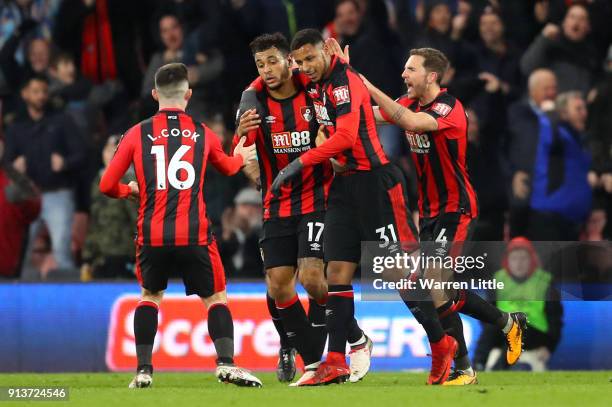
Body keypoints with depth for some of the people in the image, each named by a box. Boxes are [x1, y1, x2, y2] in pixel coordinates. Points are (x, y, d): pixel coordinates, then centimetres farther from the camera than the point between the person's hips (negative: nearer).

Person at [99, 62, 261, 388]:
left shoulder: (137, 134, 5)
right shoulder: (202, 133, 8)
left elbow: (107, 185, 6)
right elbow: (227, 166, 30)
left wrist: (131, 190, 28)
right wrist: (240, 157, 54)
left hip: (151, 235, 1)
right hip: (194, 235, -1)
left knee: (150, 295, 22)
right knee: (216, 297, 11)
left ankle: (143, 370, 12)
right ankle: (226, 362, -8)